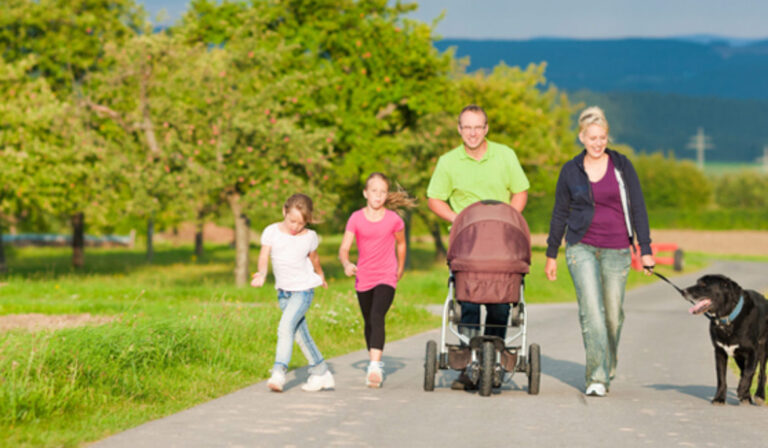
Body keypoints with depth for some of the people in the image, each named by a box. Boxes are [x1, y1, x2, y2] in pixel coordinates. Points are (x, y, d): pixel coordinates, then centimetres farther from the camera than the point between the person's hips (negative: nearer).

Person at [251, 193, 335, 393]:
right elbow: (264, 255, -16)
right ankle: (321, 372, 22)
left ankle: (279, 372, -28)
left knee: (286, 326, -22)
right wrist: (261, 274, -36)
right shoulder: (272, 232, -6)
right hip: (283, 290, 3)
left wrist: (320, 276, 30)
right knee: (301, 334, 9)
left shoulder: (309, 236, -5)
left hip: (303, 288, -3)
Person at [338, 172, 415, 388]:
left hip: (386, 277, -3)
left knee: (377, 316, -22)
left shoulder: (394, 220, -6)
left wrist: (400, 271, 21)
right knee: (369, 322, 16)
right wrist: (347, 264, -29)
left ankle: (374, 367, -30)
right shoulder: (356, 219, -4)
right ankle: (375, 362, 36)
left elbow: (401, 244, 12)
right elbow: (344, 249, -8)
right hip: (363, 278, 3)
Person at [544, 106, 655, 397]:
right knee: (591, 310, -15)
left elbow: (637, 208, 3)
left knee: (613, 314, 4)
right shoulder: (571, 171, 3)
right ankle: (597, 378, -16)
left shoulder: (621, 165, 2)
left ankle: (608, 368, 26)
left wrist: (645, 249, -2)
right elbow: (560, 213, 12)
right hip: (582, 247, -1)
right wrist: (551, 254, 13)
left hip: (616, 250, 1)